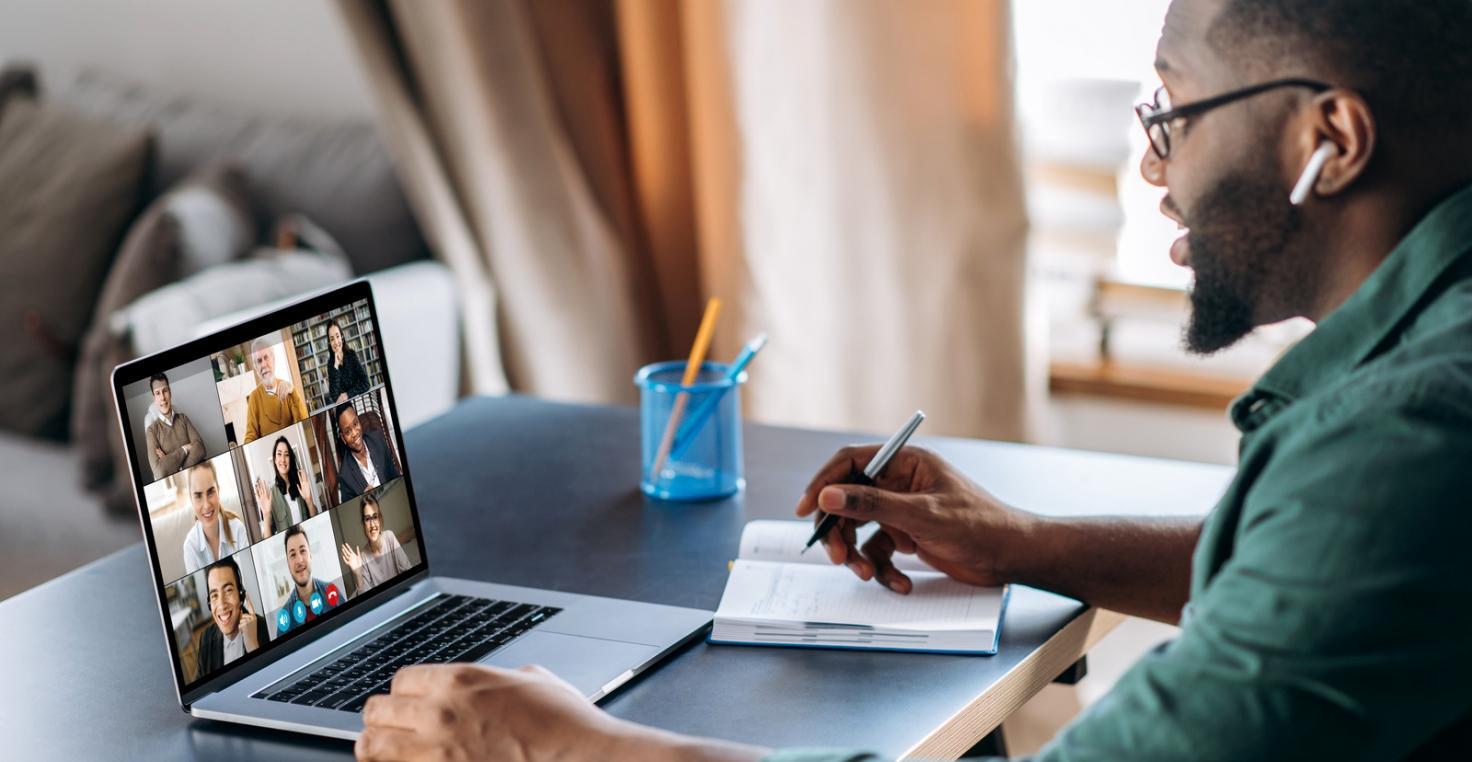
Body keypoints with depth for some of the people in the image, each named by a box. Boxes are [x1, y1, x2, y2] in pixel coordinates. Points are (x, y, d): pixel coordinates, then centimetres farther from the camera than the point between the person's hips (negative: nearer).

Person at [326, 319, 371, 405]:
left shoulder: (351, 355, -3)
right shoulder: (331, 363, -1)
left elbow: (365, 384, -4)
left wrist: (347, 395, -14)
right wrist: (336, 367, -15)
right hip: (342, 405, 0)